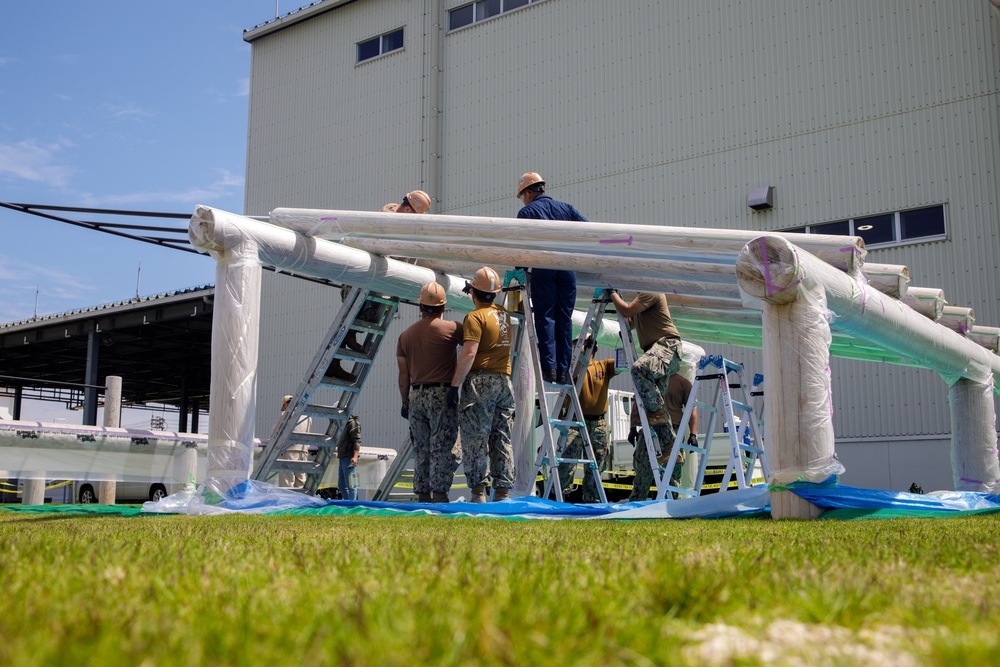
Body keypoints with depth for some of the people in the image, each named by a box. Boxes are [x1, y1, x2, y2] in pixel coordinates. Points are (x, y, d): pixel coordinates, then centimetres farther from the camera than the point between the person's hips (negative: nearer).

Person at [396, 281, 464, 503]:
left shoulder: (406, 335, 11)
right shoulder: (451, 328, -5)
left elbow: (403, 375, 10)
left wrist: (405, 402, 17)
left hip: (416, 397, 5)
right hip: (442, 395, -5)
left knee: (421, 449, 11)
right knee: (444, 448, -4)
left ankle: (422, 495, 11)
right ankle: (439, 494, -10)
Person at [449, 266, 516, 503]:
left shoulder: (475, 317, -8)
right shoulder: (504, 313, 13)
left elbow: (469, 353, -17)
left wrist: (455, 384, -14)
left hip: (481, 380, -7)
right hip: (505, 380, 7)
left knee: (475, 439, -3)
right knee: (502, 439, 8)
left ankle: (478, 492, -4)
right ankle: (503, 490, 8)